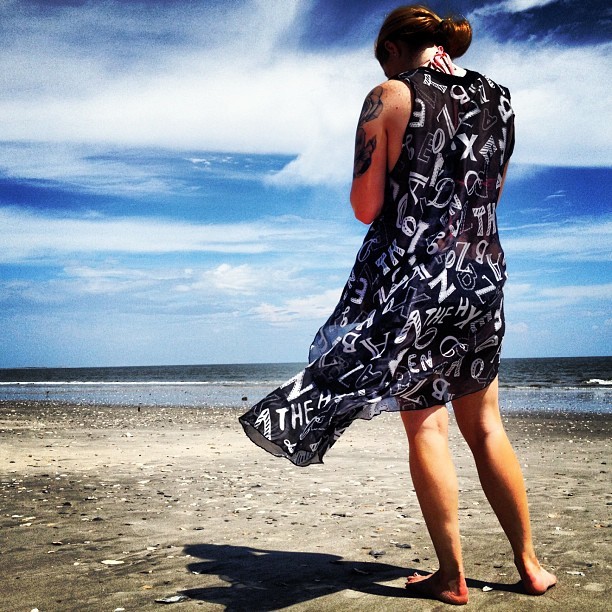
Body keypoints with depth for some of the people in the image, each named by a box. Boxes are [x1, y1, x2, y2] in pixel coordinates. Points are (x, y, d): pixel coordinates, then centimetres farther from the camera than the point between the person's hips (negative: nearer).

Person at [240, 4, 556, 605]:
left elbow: (366, 208, -9)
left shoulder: (391, 97, -5)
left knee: (424, 424, 6)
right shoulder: (497, 98, 10)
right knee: (484, 425, 16)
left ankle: (452, 577, 13)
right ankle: (530, 566, 24)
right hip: (485, 275, 5)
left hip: (413, 278, -5)